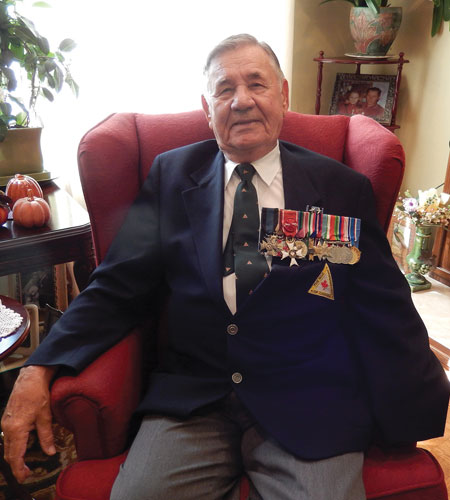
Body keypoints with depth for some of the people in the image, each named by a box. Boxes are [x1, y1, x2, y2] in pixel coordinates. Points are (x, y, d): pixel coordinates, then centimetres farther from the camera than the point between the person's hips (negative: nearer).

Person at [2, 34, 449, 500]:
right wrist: (39, 369, -10)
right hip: (190, 402, 1)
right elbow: (117, 288, 3)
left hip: (309, 408, 0)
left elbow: (385, 309, 4)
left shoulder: (341, 187, 4)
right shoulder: (170, 176, 7)